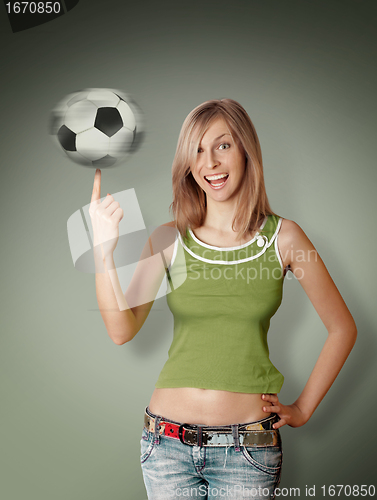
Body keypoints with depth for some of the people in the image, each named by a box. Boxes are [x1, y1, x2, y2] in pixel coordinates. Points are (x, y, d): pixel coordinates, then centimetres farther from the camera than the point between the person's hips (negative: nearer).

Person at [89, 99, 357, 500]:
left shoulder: (283, 238, -4)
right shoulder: (169, 240, -1)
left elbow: (342, 328, 4)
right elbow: (122, 330, -10)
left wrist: (303, 409, 3)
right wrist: (104, 249, -21)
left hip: (248, 450, -1)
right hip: (168, 443, 1)